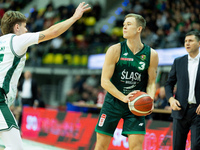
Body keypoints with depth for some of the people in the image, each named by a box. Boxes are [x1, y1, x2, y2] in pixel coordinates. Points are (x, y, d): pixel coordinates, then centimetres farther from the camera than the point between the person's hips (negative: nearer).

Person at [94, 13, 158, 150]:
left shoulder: (151, 55, -3)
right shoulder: (115, 50, -9)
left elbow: (151, 82, 6)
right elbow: (104, 81, -11)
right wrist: (124, 98, -23)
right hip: (113, 102, 0)